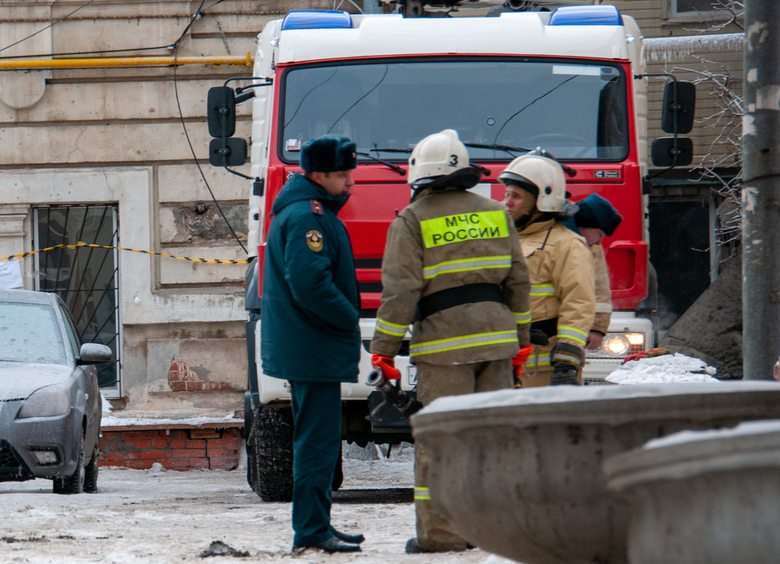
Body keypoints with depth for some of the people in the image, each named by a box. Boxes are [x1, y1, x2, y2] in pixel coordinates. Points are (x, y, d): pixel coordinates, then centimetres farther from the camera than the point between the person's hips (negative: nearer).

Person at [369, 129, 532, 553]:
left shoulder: (412, 221, -4)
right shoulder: (494, 214, 12)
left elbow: (400, 291, -9)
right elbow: (518, 281, 14)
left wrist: (384, 348, -5)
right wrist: (518, 336, 21)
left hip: (444, 343, -5)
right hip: (495, 335, 5)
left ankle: (441, 532, -5)